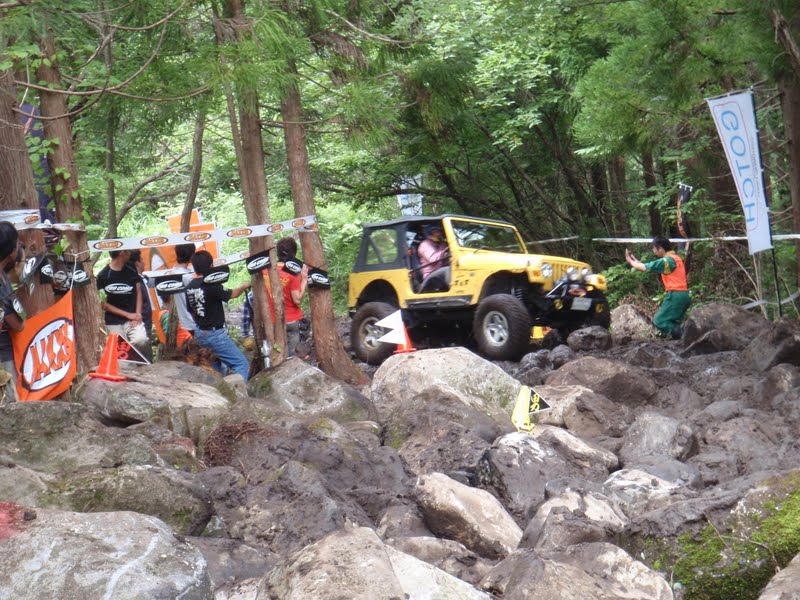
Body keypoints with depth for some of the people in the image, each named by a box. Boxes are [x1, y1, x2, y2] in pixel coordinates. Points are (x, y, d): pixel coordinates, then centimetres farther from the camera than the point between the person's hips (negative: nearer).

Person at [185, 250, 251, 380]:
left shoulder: (190, 287, 1)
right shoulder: (211, 285, -20)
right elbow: (233, 294, -3)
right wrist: (245, 286, 17)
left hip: (199, 334, 8)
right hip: (215, 334, -8)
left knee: (216, 365, 25)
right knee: (241, 363, -5)